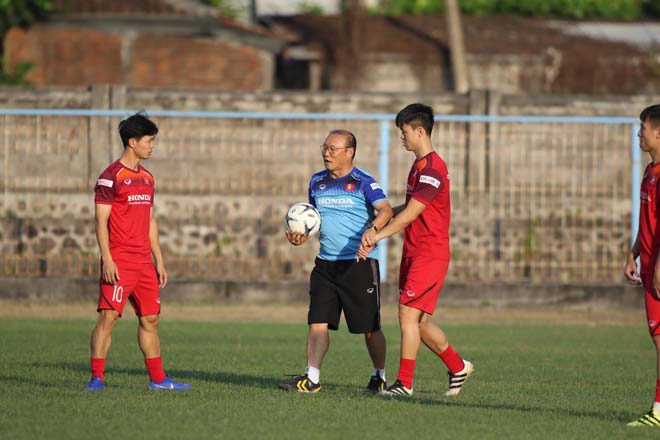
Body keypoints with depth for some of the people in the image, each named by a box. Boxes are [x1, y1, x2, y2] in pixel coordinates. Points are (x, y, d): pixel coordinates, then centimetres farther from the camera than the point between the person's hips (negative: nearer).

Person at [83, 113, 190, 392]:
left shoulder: (147, 178, 17)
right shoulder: (111, 177, -8)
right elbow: (101, 220, -11)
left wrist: (159, 261, 18)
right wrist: (107, 260, -19)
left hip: (144, 261, 8)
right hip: (119, 261, -8)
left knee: (150, 318, 10)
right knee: (108, 316, -11)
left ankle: (157, 378, 17)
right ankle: (97, 378, -10)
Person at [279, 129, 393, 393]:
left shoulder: (363, 182, -8)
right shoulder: (317, 182, 11)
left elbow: (385, 210, -21)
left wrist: (373, 228, -41)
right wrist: (300, 235, 2)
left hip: (359, 264, -5)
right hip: (326, 263, 5)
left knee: (369, 327, 3)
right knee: (317, 322, -4)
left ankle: (379, 377, 21)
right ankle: (312, 378, -3)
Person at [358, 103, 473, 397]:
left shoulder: (432, 169, -16)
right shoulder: (418, 166, 16)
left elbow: (410, 214, -21)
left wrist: (377, 236, -20)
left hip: (430, 254, -10)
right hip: (414, 253, 10)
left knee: (408, 315, -11)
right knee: (418, 321, 11)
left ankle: (404, 383, -9)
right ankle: (458, 367, 24)